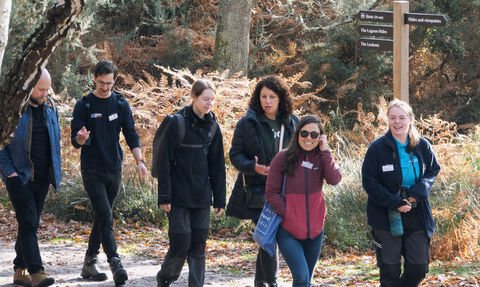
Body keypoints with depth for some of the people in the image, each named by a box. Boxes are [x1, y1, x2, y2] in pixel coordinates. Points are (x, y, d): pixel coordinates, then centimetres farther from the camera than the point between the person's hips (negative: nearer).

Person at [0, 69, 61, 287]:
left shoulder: (50, 107, 9)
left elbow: (55, 141, 19)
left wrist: (56, 171, 11)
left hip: (42, 177, 6)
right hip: (19, 176, -6)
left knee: (31, 224, 9)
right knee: (28, 223, -14)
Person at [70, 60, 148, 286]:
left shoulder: (121, 104, 7)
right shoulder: (84, 105, -2)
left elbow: (131, 135, 5)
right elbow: (75, 140, -3)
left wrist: (139, 160, -10)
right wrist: (81, 138, -28)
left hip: (114, 169, 4)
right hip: (92, 170, -4)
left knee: (102, 217, 9)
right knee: (105, 218, -15)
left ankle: (90, 263, 19)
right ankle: (115, 263, -20)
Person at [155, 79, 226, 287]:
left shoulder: (212, 127, 8)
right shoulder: (177, 123, -8)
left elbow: (217, 166, 13)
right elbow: (164, 162, -8)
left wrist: (220, 199, 9)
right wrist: (164, 196, -12)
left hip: (201, 198, 5)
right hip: (179, 196, -5)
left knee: (198, 246, 3)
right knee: (181, 244, -5)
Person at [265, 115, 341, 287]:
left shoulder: (321, 158, 2)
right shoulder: (283, 158, -6)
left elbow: (334, 180, -17)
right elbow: (271, 192, -5)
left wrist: (325, 151, -15)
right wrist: (287, 215, -12)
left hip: (314, 229, 4)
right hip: (288, 230, -4)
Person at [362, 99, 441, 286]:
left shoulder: (422, 146, 0)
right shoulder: (377, 148, -8)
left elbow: (433, 170, 11)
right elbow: (369, 182, -8)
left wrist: (419, 191, -10)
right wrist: (395, 203, -18)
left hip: (417, 216, 3)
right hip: (386, 217, -3)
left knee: (419, 267, 5)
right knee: (390, 271, 2)